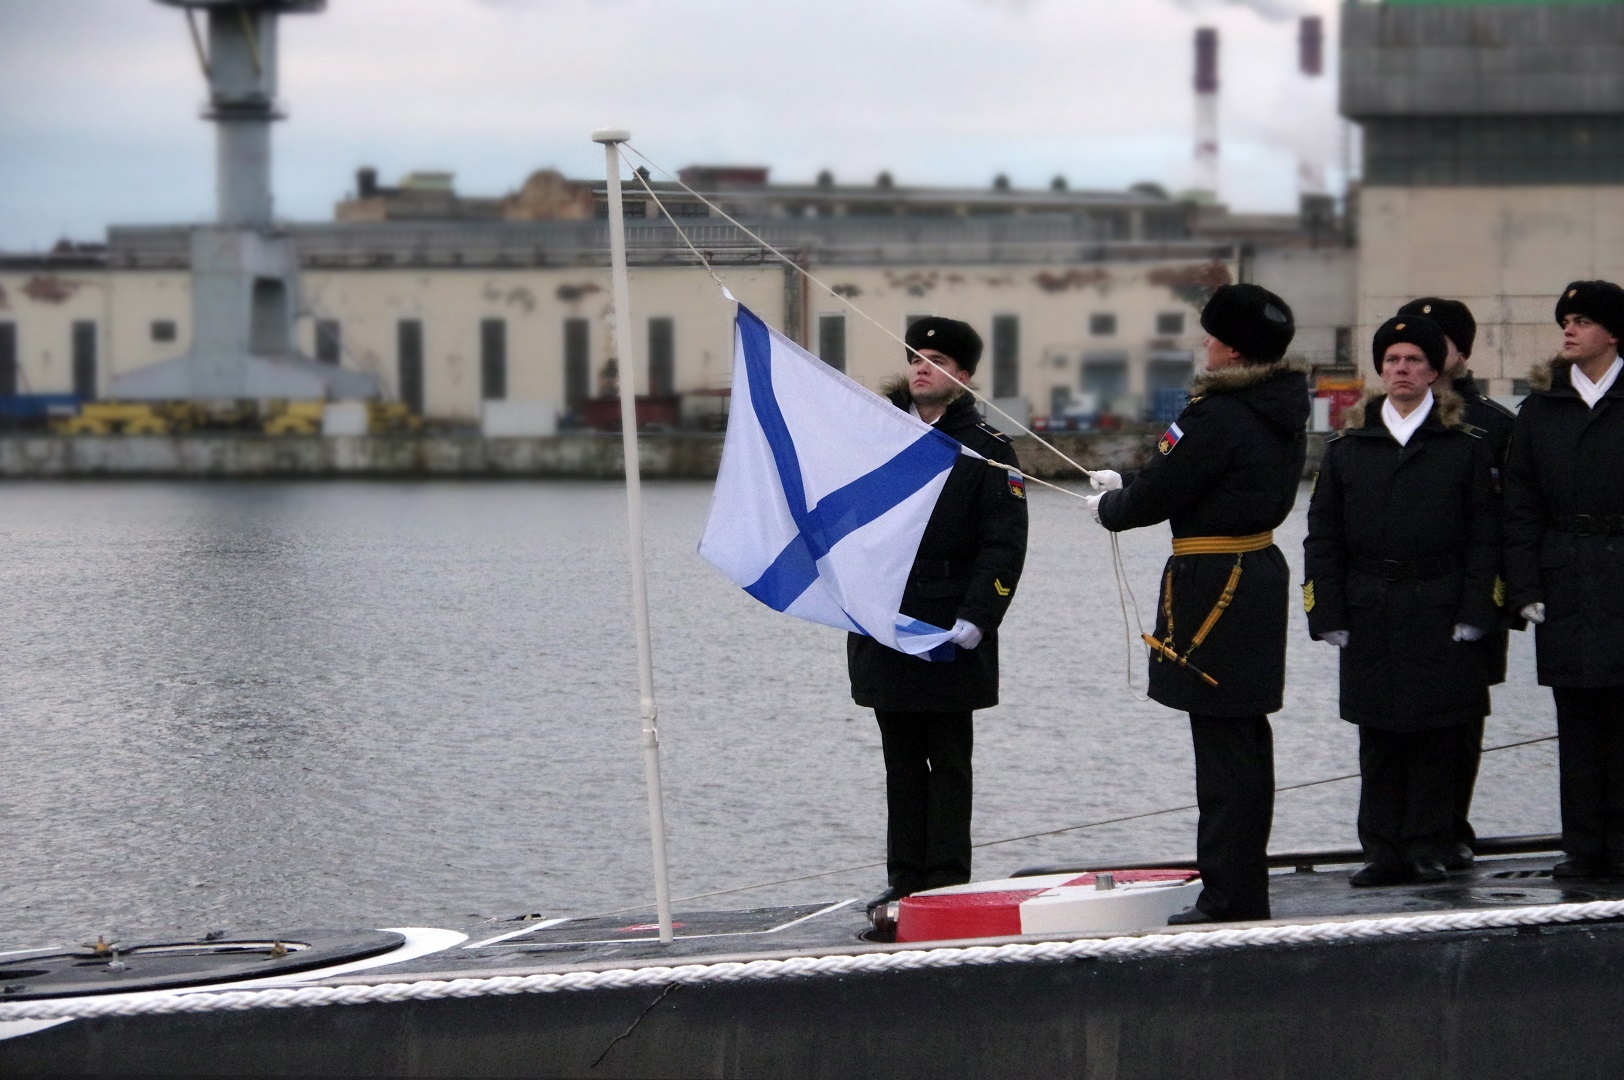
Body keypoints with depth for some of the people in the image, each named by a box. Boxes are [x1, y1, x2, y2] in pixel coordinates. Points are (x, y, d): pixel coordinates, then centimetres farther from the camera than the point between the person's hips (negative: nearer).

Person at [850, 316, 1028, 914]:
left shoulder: (987, 450, -2)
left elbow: (1004, 546, -7)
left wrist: (971, 623, -17)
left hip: (948, 635, -5)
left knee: (947, 764, 0)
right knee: (902, 763, 9)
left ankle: (946, 883, 3)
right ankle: (905, 880, 14)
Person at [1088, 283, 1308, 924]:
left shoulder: (1220, 416, -20)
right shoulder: (1282, 412, 9)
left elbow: (1157, 495, -15)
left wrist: (1110, 507, 5)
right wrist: (1127, 488, 18)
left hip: (1214, 584, -10)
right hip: (1260, 576, 10)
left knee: (1222, 748, -6)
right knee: (1247, 743, 16)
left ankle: (1227, 898, -4)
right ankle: (1247, 893, 23)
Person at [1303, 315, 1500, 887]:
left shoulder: (1467, 448, 4)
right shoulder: (1347, 448, 9)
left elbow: (1483, 539, 2)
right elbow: (1323, 539, 8)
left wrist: (1474, 614, -7)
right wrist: (1328, 616, -1)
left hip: (1441, 618, -2)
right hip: (1370, 620, 2)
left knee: (1436, 739, 1)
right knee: (1378, 741, 3)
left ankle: (1429, 849, 9)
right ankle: (1385, 853, 7)